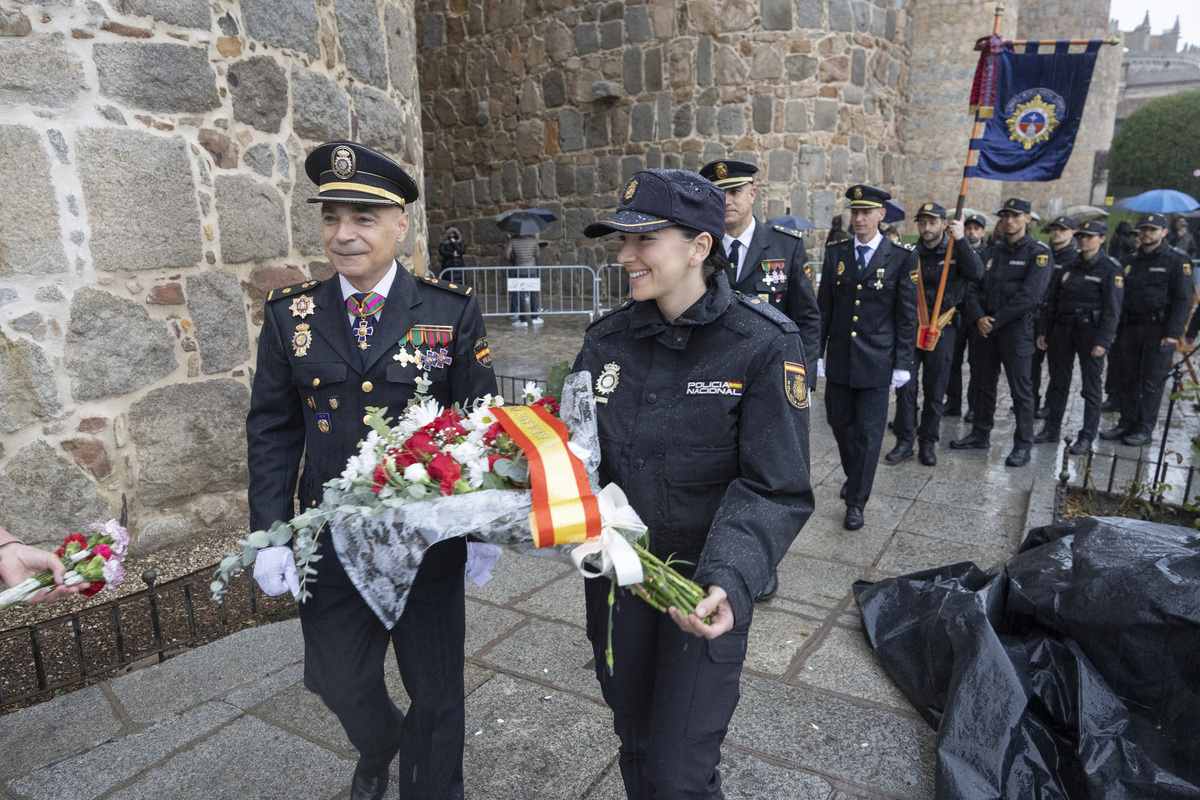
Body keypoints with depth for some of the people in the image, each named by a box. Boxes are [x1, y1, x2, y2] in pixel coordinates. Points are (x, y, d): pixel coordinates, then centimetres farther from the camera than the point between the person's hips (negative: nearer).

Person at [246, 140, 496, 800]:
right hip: (331, 543, 3)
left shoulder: (452, 312, -8)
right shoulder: (290, 315, -2)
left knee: (435, 691, 15)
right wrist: (269, 535, -4)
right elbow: (272, 431, 2)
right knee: (341, 681, 22)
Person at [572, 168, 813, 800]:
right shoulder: (607, 340, -2)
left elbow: (777, 489, -17)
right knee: (634, 744, 23)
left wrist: (730, 579, -33)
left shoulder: (761, 344, -16)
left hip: (703, 585, -4)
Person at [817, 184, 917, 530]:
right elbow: (823, 307, 7)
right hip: (839, 357, 4)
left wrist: (902, 363, -6)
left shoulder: (902, 258, -4)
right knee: (839, 422, 14)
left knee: (868, 432, 1)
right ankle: (854, 476, 40)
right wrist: (817, 353, 5)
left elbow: (907, 315, -3)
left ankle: (856, 502, 13)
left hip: (876, 360, -3)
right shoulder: (835, 254, 5)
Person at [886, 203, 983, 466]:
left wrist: (960, 240, -23)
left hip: (942, 329, -1)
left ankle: (928, 442, 18)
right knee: (905, 385, -3)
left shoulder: (957, 252, 1)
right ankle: (904, 441, 8)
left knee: (935, 389, 5)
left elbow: (977, 273, -19)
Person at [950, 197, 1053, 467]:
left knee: (1020, 388, -1)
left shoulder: (1038, 253, -5)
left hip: (1017, 329, -5)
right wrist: (978, 317, -10)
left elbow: (1029, 296, -15)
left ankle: (1023, 445, 9)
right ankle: (980, 434, 25)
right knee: (984, 383, 13)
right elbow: (974, 288, 7)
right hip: (987, 328, 6)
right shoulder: (991, 252, 12)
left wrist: (995, 321, -15)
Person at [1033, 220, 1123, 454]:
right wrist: (1043, 331, 8)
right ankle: (1052, 428, 23)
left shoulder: (1110, 269, -5)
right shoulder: (1069, 265, 10)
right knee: (1058, 381, 11)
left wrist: (1103, 341, -17)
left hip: (1090, 330, -5)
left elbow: (1112, 309, -10)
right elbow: (1052, 301, 13)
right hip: (1062, 328, 5)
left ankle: (1087, 438, 6)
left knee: (1091, 386, 0)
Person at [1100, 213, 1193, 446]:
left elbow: (1183, 300, -8)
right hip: (1130, 328, 5)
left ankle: (1144, 429, 6)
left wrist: (1173, 333, -16)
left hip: (1159, 330, -5)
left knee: (1151, 382, -1)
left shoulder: (1178, 261, -3)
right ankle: (1126, 424, 18)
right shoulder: (1130, 260, 13)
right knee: (1127, 379, 8)